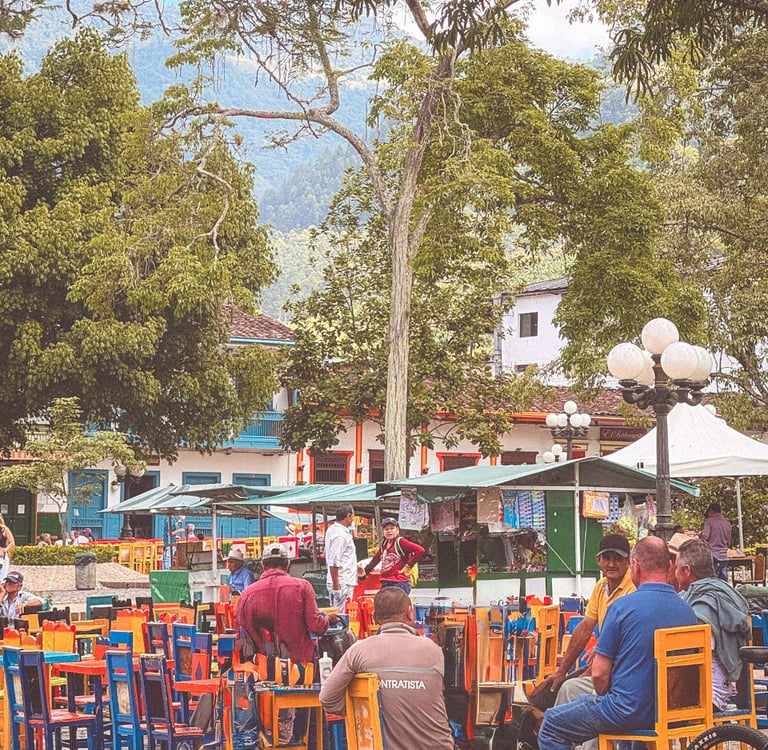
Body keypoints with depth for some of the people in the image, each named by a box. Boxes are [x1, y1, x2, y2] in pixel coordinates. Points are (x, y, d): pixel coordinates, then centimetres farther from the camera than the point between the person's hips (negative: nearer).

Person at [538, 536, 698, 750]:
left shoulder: (623, 606, -17)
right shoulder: (688, 612, 0)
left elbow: (599, 673, -15)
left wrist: (604, 698, 7)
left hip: (629, 712, -7)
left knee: (552, 723, 12)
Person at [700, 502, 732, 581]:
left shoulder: (709, 521, -3)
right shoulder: (727, 523, 14)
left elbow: (705, 537, -12)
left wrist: (700, 535, 8)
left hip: (712, 554, -5)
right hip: (724, 556, 5)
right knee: (724, 580, 5)